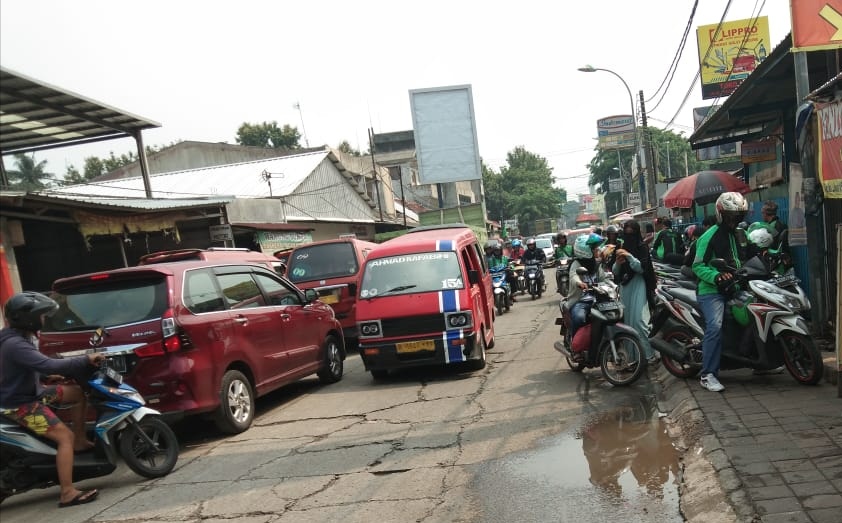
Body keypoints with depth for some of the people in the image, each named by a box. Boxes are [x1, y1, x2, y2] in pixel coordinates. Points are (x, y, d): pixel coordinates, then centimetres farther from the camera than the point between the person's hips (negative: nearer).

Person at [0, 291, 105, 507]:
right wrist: (86, 360, -31)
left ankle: (80, 441, 17)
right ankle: (67, 493, -18)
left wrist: (48, 376, 20)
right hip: (20, 404, -10)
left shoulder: (17, 338, 6)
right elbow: (49, 365, -36)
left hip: (31, 392, 10)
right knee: (66, 436, -19)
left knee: (80, 392, 10)